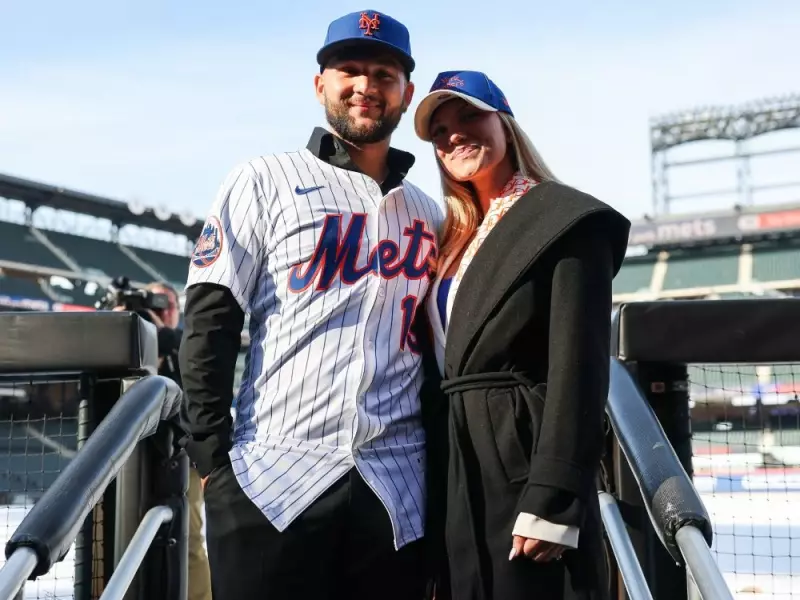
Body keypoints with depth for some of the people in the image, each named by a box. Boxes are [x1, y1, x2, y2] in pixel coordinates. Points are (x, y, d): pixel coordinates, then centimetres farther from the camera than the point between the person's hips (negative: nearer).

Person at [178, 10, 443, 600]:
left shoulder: (428, 215, 15)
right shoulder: (265, 182, 4)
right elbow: (210, 323, -1)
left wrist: (441, 460, 12)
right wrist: (215, 459, -7)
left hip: (397, 491, 3)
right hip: (272, 482, -3)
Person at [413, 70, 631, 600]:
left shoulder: (564, 220, -7)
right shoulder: (459, 236, 15)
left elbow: (579, 368, -15)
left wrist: (552, 503, -20)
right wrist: (434, 489, 12)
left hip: (525, 468, -7)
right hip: (458, 475, 7)